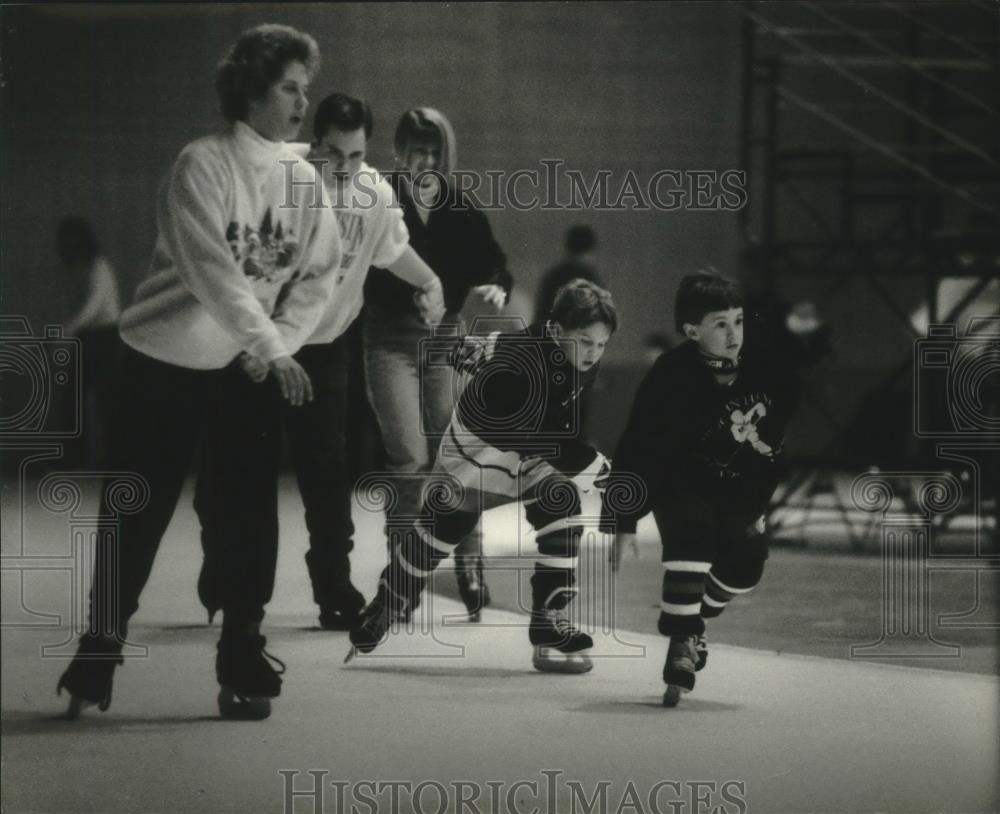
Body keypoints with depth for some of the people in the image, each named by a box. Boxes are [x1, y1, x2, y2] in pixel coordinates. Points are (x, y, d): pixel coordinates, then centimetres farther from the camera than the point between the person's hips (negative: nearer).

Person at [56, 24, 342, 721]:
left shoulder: (303, 180, 1)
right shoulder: (203, 165, -15)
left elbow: (320, 273, 1)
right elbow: (211, 270, -24)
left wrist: (280, 342, -14)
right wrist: (272, 348, -31)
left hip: (249, 373, 4)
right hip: (168, 366, -4)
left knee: (252, 516, -2)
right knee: (135, 516, 3)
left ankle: (243, 663, 6)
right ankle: (98, 657, 16)